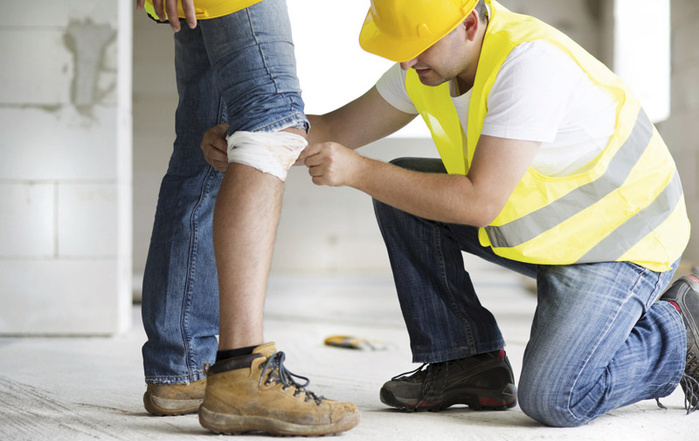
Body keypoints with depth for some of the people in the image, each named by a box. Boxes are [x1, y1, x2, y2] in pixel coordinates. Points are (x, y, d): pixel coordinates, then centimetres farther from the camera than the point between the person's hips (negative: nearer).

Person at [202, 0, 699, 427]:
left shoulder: (529, 62, -33)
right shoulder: (429, 58, -7)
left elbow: (480, 202, -35)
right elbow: (340, 129, 0)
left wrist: (358, 171, -35)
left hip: (621, 242, -8)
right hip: (532, 224, 8)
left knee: (549, 399, -24)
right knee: (399, 188, -3)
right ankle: (469, 363, 4)